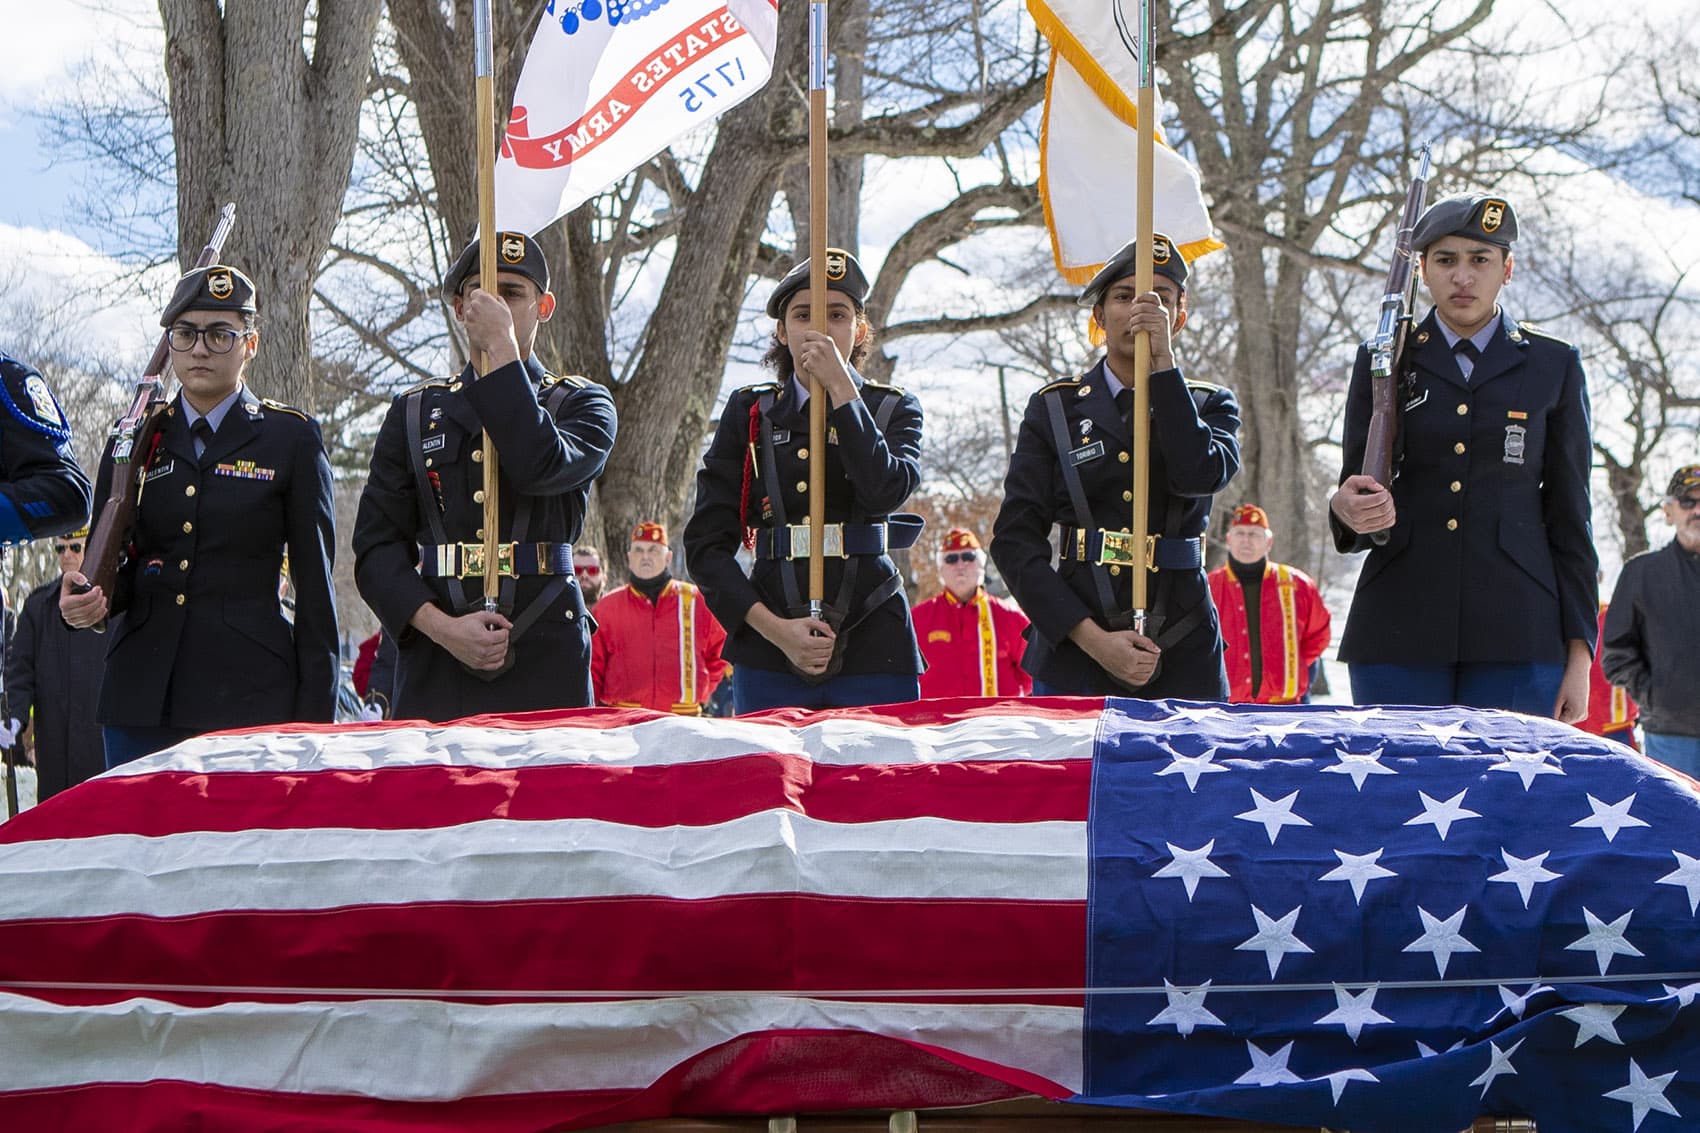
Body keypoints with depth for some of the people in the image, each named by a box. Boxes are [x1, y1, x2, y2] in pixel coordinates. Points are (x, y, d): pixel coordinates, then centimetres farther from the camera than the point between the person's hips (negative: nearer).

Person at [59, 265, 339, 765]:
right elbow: (112, 564, 14)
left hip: (249, 695, -3)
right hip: (141, 700, 3)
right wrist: (86, 600, -11)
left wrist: (315, 718, -3)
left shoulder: (291, 437, 3)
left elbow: (315, 583, 2)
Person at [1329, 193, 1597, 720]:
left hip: (1515, 635, 0)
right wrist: (1348, 510, -15)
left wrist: (1579, 651, 2)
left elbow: (1569, 516, 9)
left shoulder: (1553, 365, 10)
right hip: (1399, 632, 1)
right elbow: (1355, 490, 11)